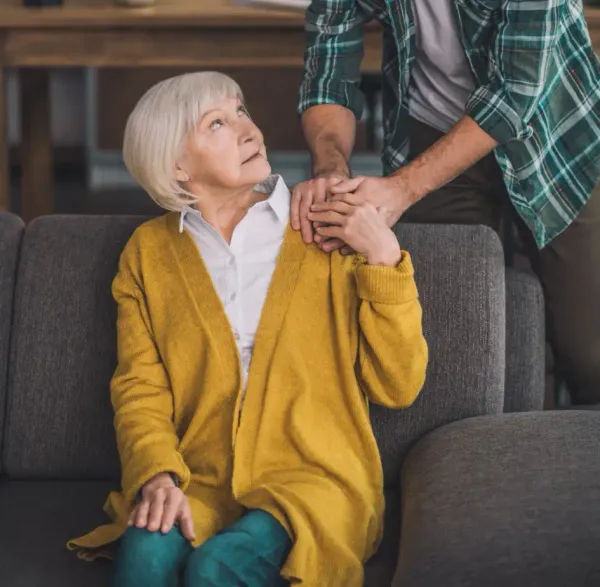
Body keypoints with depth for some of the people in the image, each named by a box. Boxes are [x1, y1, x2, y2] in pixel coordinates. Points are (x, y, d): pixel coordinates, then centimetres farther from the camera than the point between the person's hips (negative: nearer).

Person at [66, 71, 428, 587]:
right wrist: (158, 476, -14)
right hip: (200, 483, 1)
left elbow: (397, 387, 2)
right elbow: (139, 388, 6)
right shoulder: (149, 251, 11)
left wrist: (384, 257, -7)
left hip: (315, 481, -1)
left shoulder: (331, 234, 5)